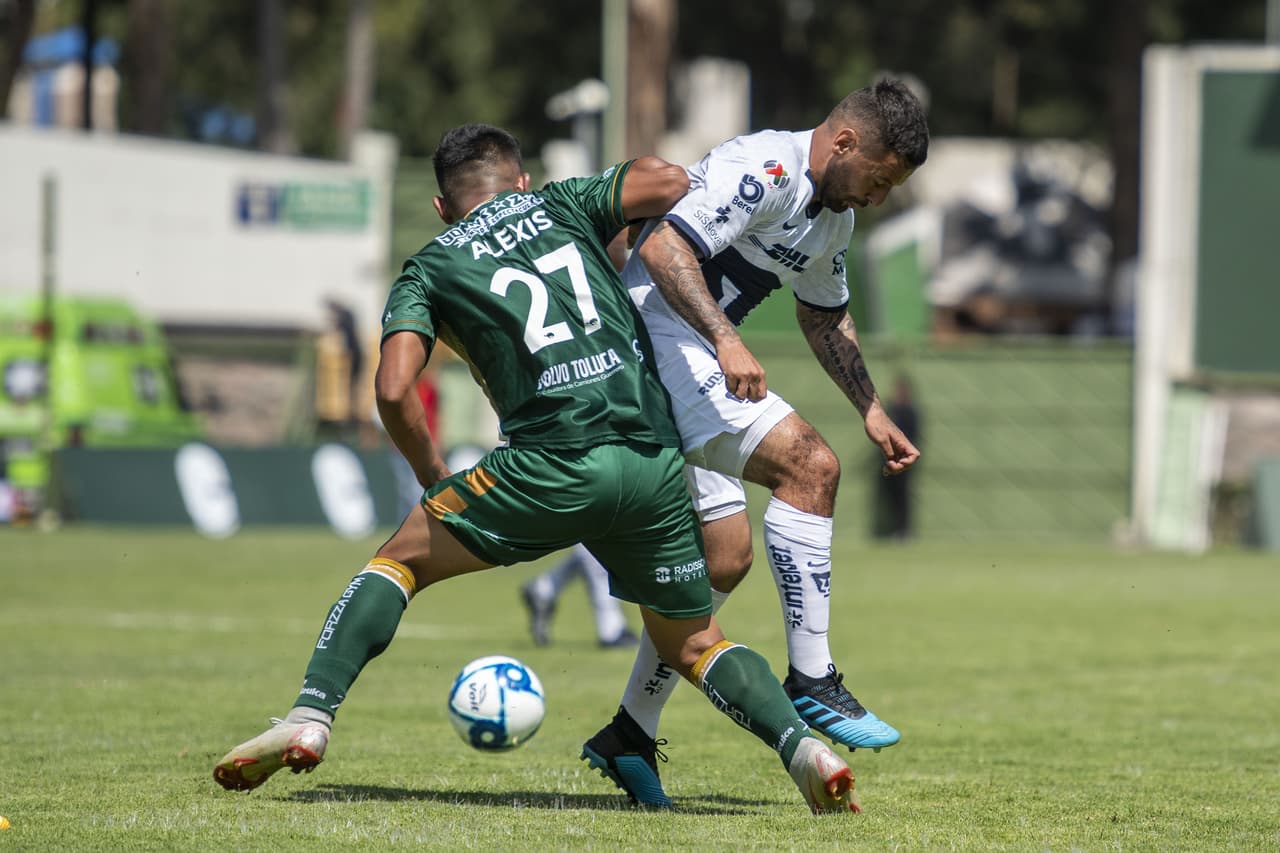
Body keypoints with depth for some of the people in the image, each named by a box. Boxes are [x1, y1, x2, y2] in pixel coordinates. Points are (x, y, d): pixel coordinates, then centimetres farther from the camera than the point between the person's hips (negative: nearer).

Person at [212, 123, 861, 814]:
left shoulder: (428, 270, 14)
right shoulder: (560, 205, 20)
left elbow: (392, 389, -1)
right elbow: (670, 182, 5)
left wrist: (432, 477, 15)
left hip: (552, 465, -2)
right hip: (656, 462, 3)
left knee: (398, 561, 17)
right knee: (693, 646, 19)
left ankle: (308, 721, 1)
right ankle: (801, 745, -5)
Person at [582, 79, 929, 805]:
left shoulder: (834, 215, 15)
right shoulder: (764, 171, -17)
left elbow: (826, 316, 31)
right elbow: (664, 249, -26)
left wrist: (872, 412, 24)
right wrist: (726, 339, -36)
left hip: (689, 361, 11)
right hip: (655, 338, -11)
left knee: (726, 556, 10)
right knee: (809, 464, -20)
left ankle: (630, 736, 18)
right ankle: (811, 682, -19)